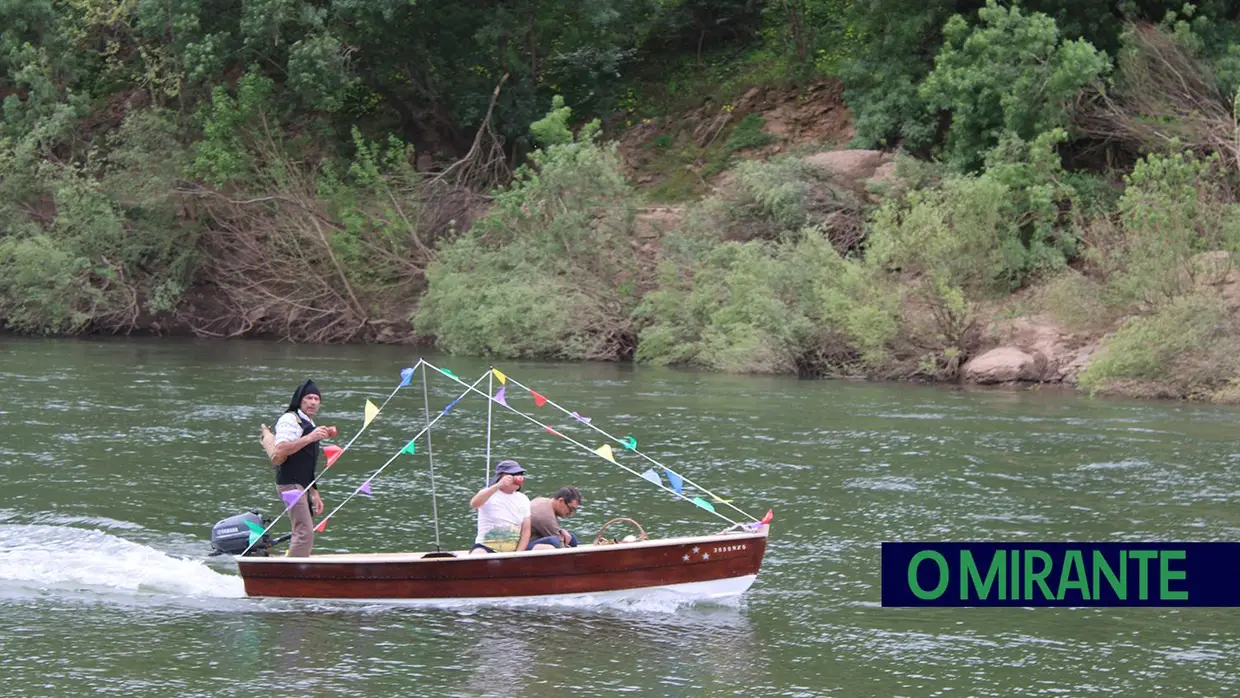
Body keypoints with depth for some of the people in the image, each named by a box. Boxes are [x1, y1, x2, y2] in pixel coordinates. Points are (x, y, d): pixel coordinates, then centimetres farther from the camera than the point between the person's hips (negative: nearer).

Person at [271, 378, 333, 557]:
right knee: (304, 533, -17)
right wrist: (309, 438, -30)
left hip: (302, 486, 10)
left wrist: (315, 493, 26)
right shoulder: (290, 419, -7)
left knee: (305, 532, 10)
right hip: (290, 483, -10)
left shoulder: (309, 424, 24)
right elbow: (280, 450, -24)